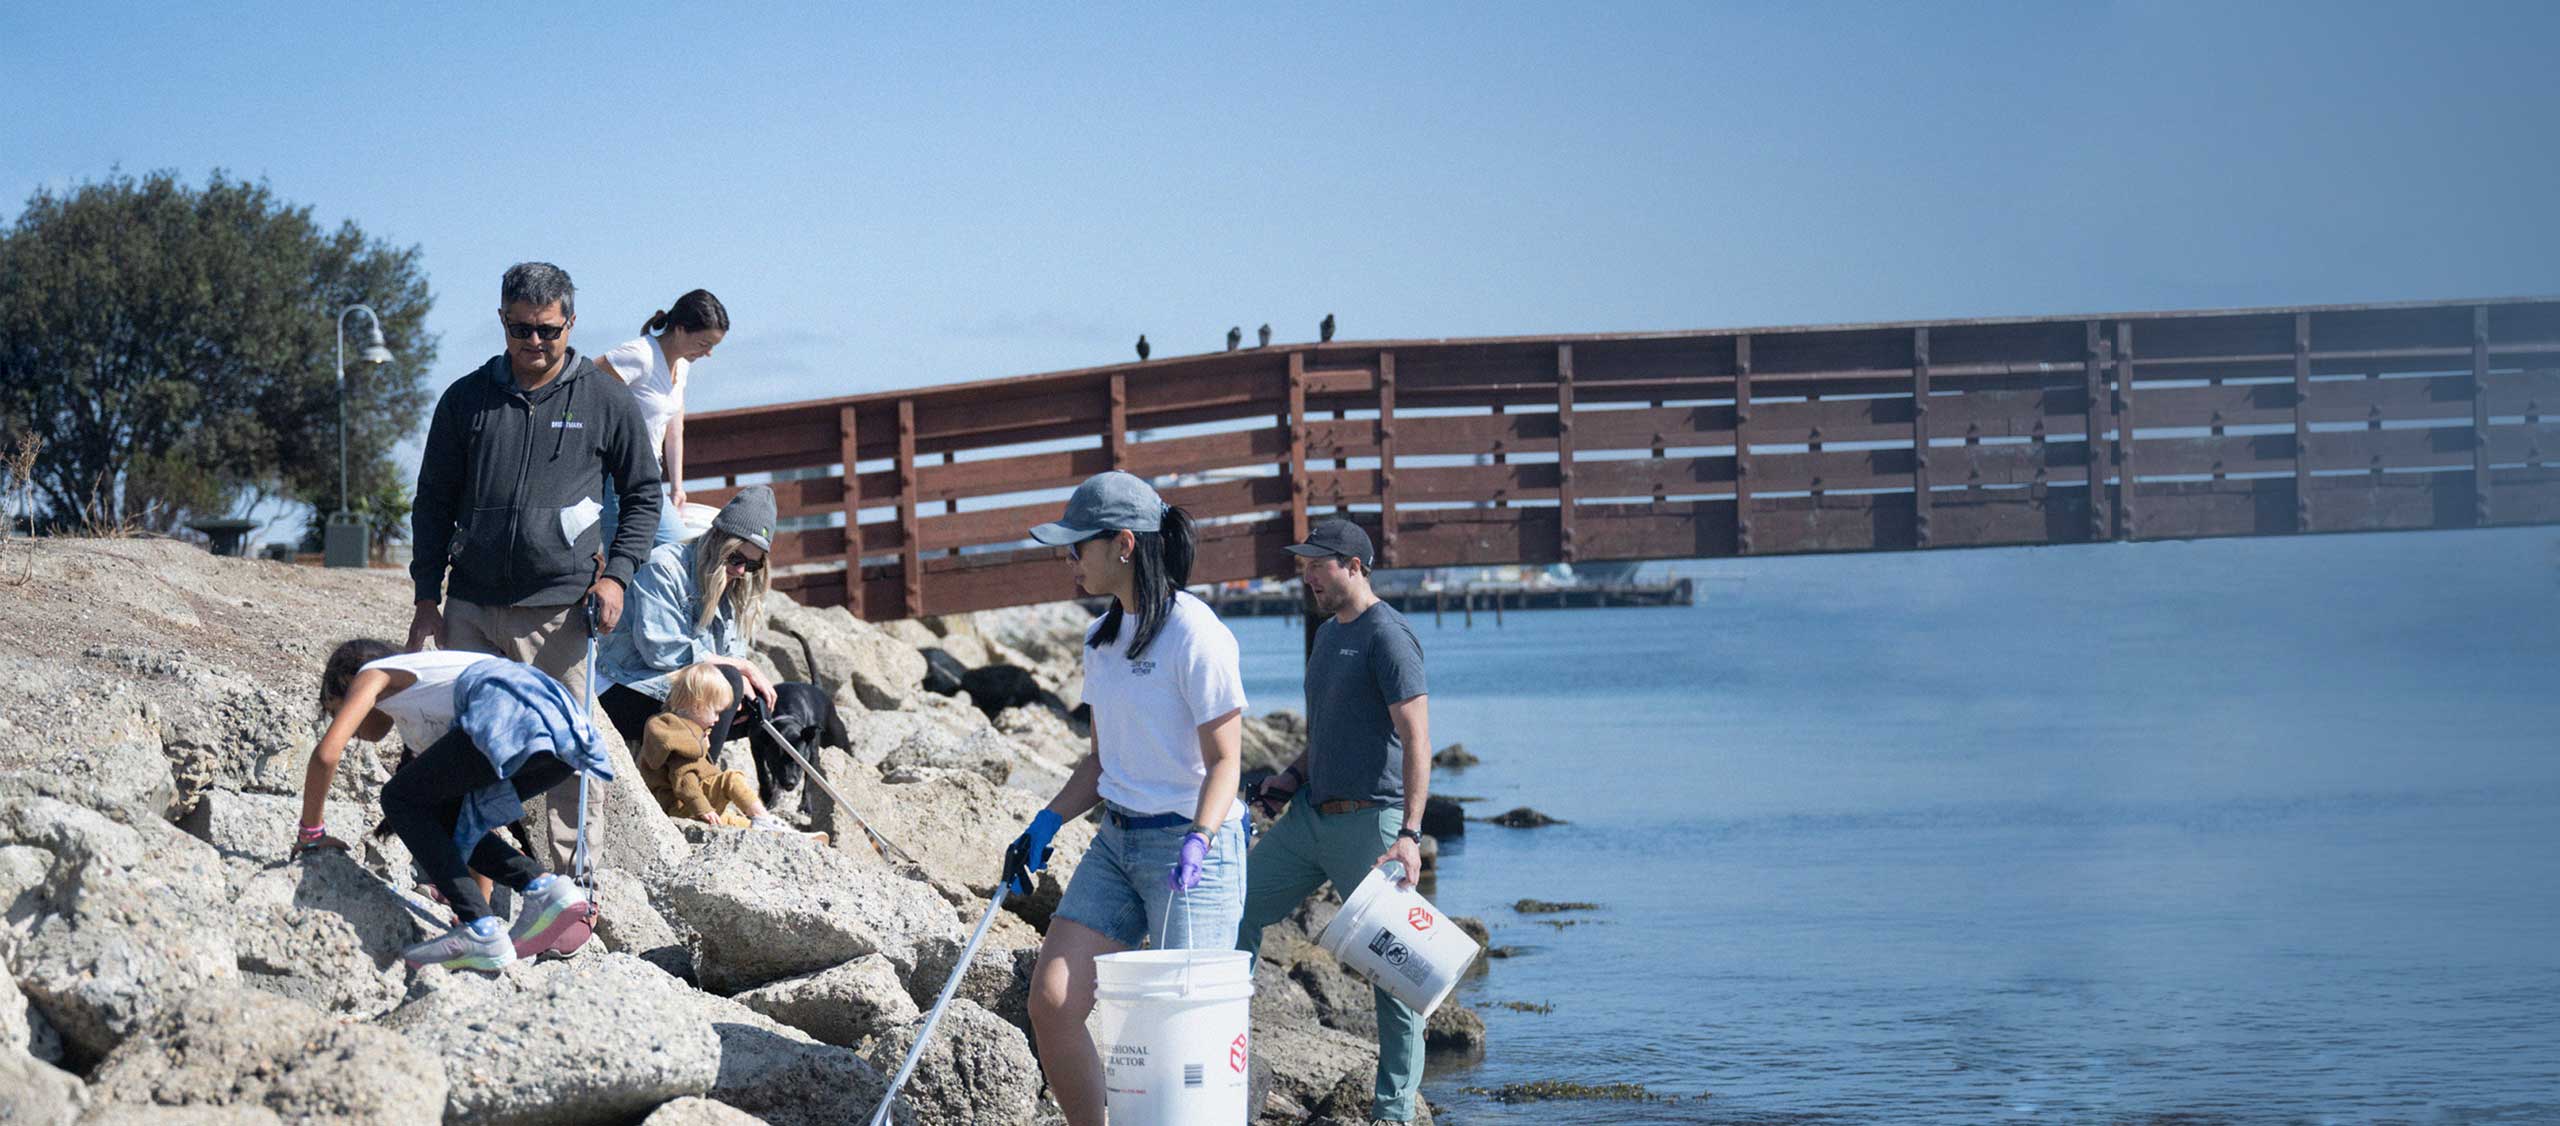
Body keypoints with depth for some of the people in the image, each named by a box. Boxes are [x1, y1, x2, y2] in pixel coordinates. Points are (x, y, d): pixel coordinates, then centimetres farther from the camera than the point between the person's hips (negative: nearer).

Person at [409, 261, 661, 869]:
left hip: (560, 610, -2)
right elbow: (433, 503, 14)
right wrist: (426, 597, 7)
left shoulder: (605, 401, 5)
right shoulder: (466, 399, 9)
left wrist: (616, 573, -2)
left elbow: (644, 494, 12)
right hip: (471, 609, 2)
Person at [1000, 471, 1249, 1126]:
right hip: (1116, 839, 8)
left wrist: (1198, 840, -28)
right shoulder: (1102, 639, 13)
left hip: (1192, 845, -8)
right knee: (1051, 1000, -3)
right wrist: (1046, 825, 9)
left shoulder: (1194, 633, -13)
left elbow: (1223, 759, -14)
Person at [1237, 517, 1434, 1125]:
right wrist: (1294, 774, 12)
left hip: (1369, 823, -9)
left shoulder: (1387, 636, -13)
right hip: (1311, 814, 9)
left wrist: (1409, 835, -26)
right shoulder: (1327, 633, 16)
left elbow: (1416, 739, -19)